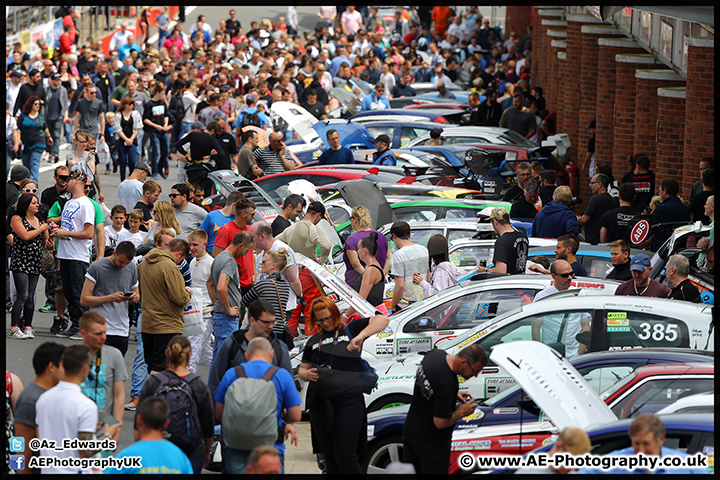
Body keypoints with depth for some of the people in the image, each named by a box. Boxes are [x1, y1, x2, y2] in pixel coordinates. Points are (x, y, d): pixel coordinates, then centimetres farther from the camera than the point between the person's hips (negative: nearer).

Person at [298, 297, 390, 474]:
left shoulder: (350, 329, 7)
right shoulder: (314, 341, 19)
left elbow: (382, 320, -5)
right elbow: (302, 369, 21)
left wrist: (360, 336, -20)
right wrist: (306, 374, -4)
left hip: (348, 401, -5)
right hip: (319, 403, 5)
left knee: (345, 457, -12)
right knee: (330, 459, 9)